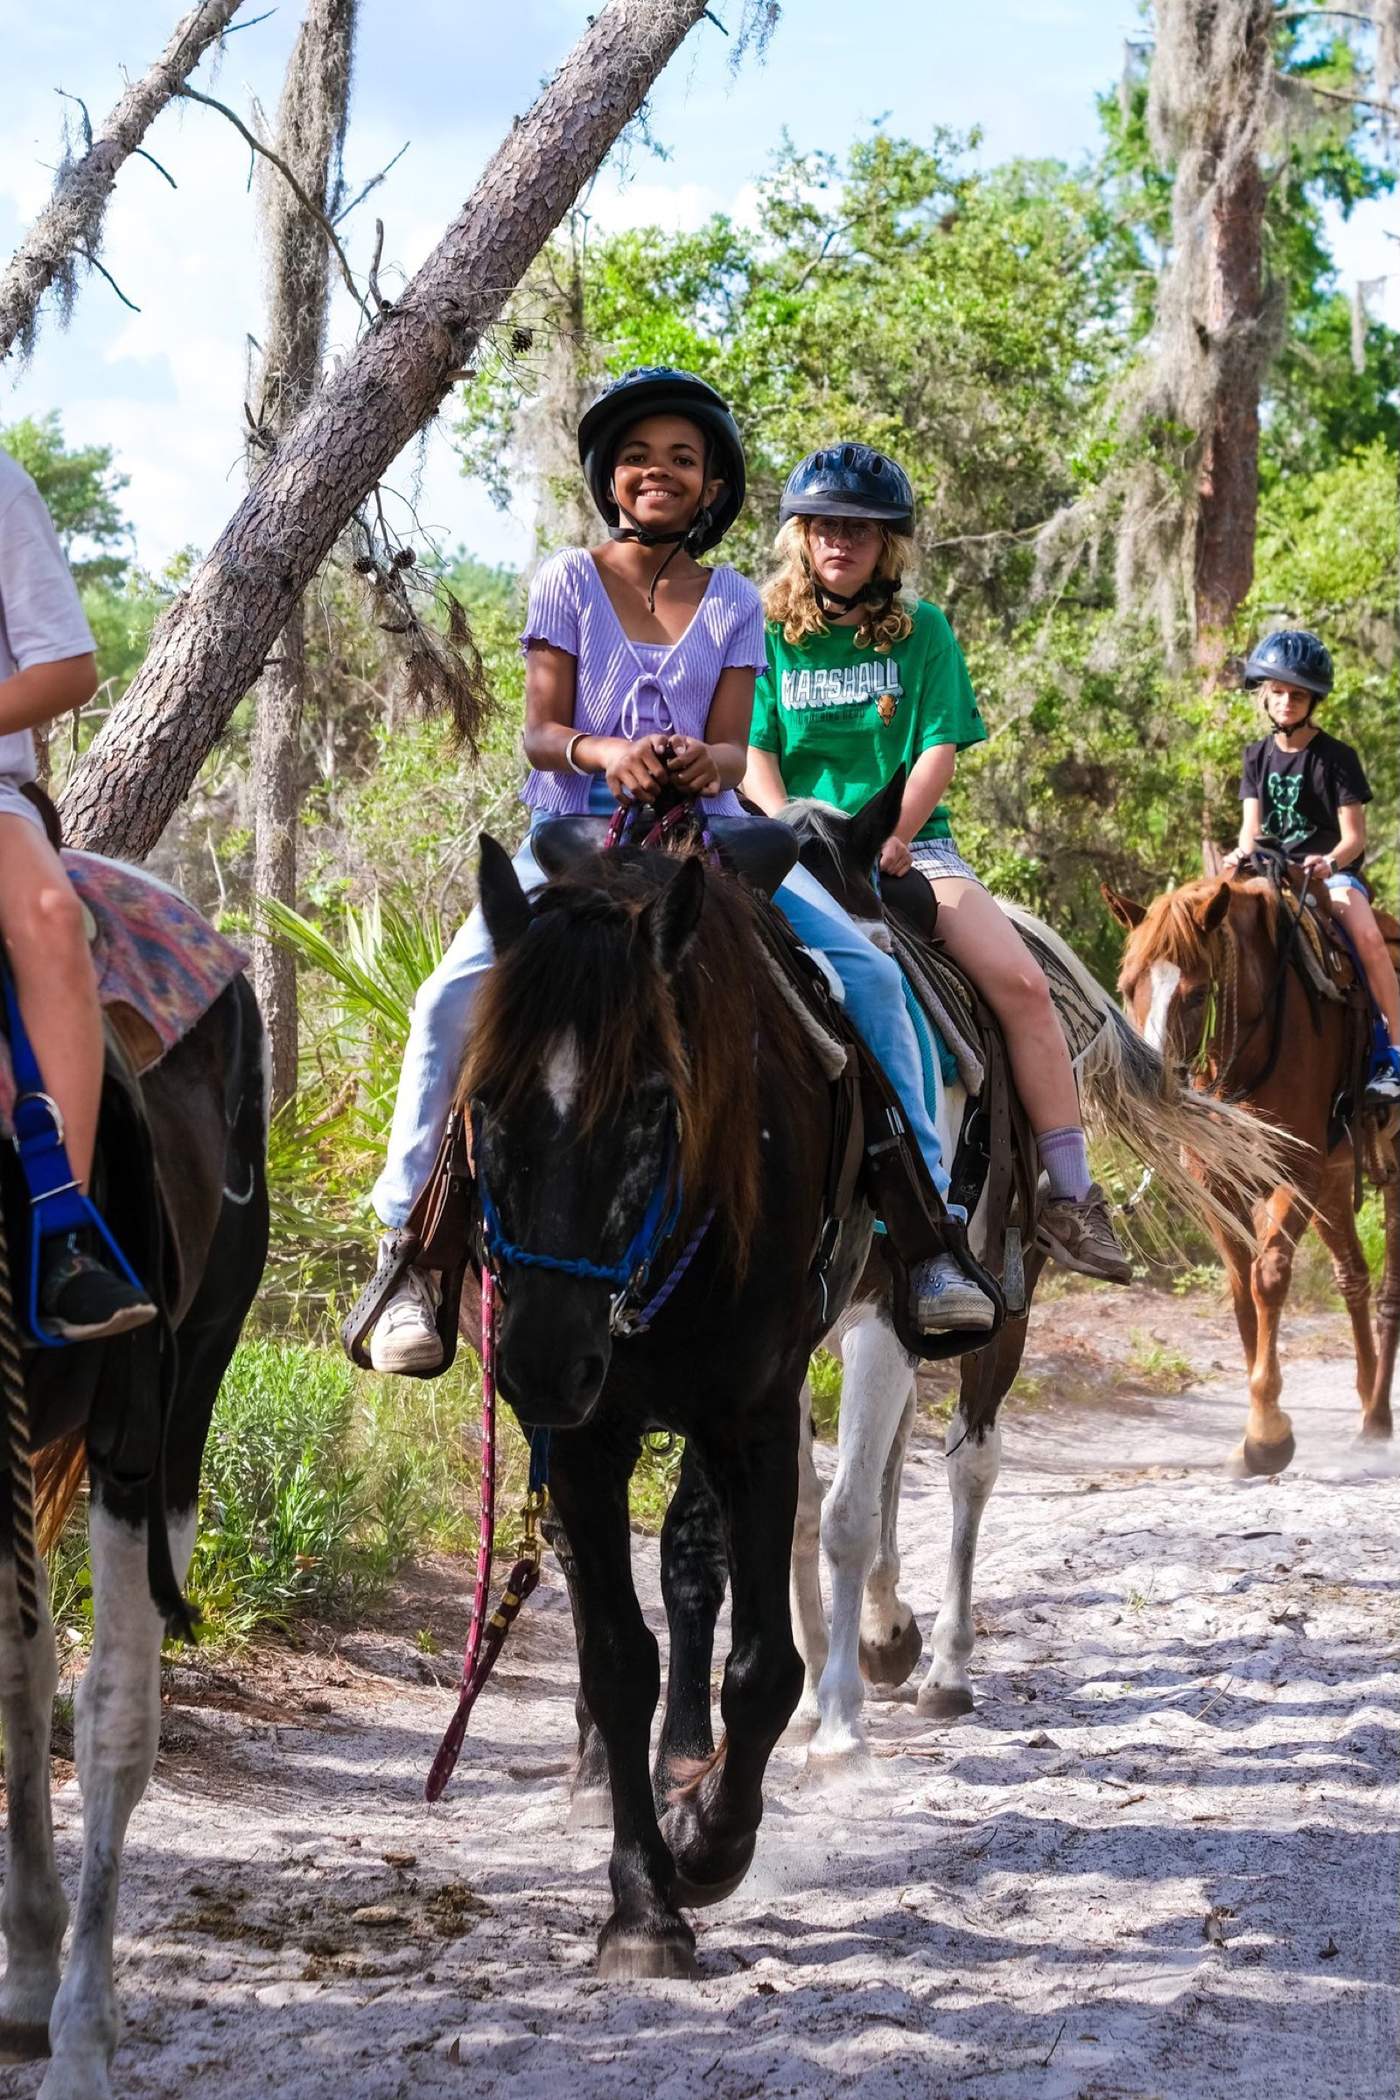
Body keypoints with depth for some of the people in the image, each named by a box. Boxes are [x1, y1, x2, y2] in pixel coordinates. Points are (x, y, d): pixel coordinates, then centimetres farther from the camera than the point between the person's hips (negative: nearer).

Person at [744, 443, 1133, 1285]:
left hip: (912, 843, 1)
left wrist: (896, 838, -15)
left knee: (1022, 982, -19)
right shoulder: (770, 634, 7)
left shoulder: (924, 631, 8)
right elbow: (753, 751, 2)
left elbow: (940, 750, 1)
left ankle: (1071, 1194, -15)